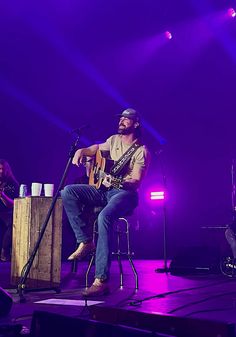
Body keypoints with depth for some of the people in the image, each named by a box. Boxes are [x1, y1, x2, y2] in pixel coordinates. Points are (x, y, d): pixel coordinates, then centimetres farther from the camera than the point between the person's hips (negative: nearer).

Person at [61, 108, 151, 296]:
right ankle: (86, 241, -13)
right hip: (103, 190, 7)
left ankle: (101, 280, -38)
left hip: (125, 193, -7)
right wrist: (81, 151, 7)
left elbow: (136, 181, -16)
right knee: (68, 191, -14)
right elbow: (96, 149, 31)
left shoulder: (141, 151, -7)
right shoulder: (114, 140, 13)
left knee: (105, 216, -39)